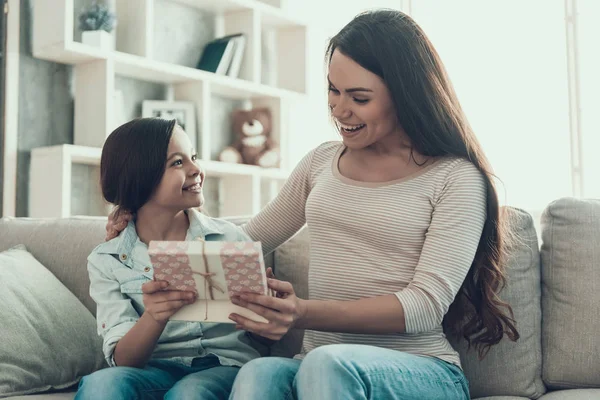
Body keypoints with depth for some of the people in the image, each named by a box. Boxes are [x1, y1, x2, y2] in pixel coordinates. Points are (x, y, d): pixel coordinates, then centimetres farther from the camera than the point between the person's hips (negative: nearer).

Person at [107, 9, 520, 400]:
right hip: (318, 364, 4)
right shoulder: (322, 162, 14)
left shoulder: (456, 178, -2)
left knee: (329, 363, -38)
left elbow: (426, 305, -13)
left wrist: (306, 313, -26)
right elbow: (252, 239, 27)